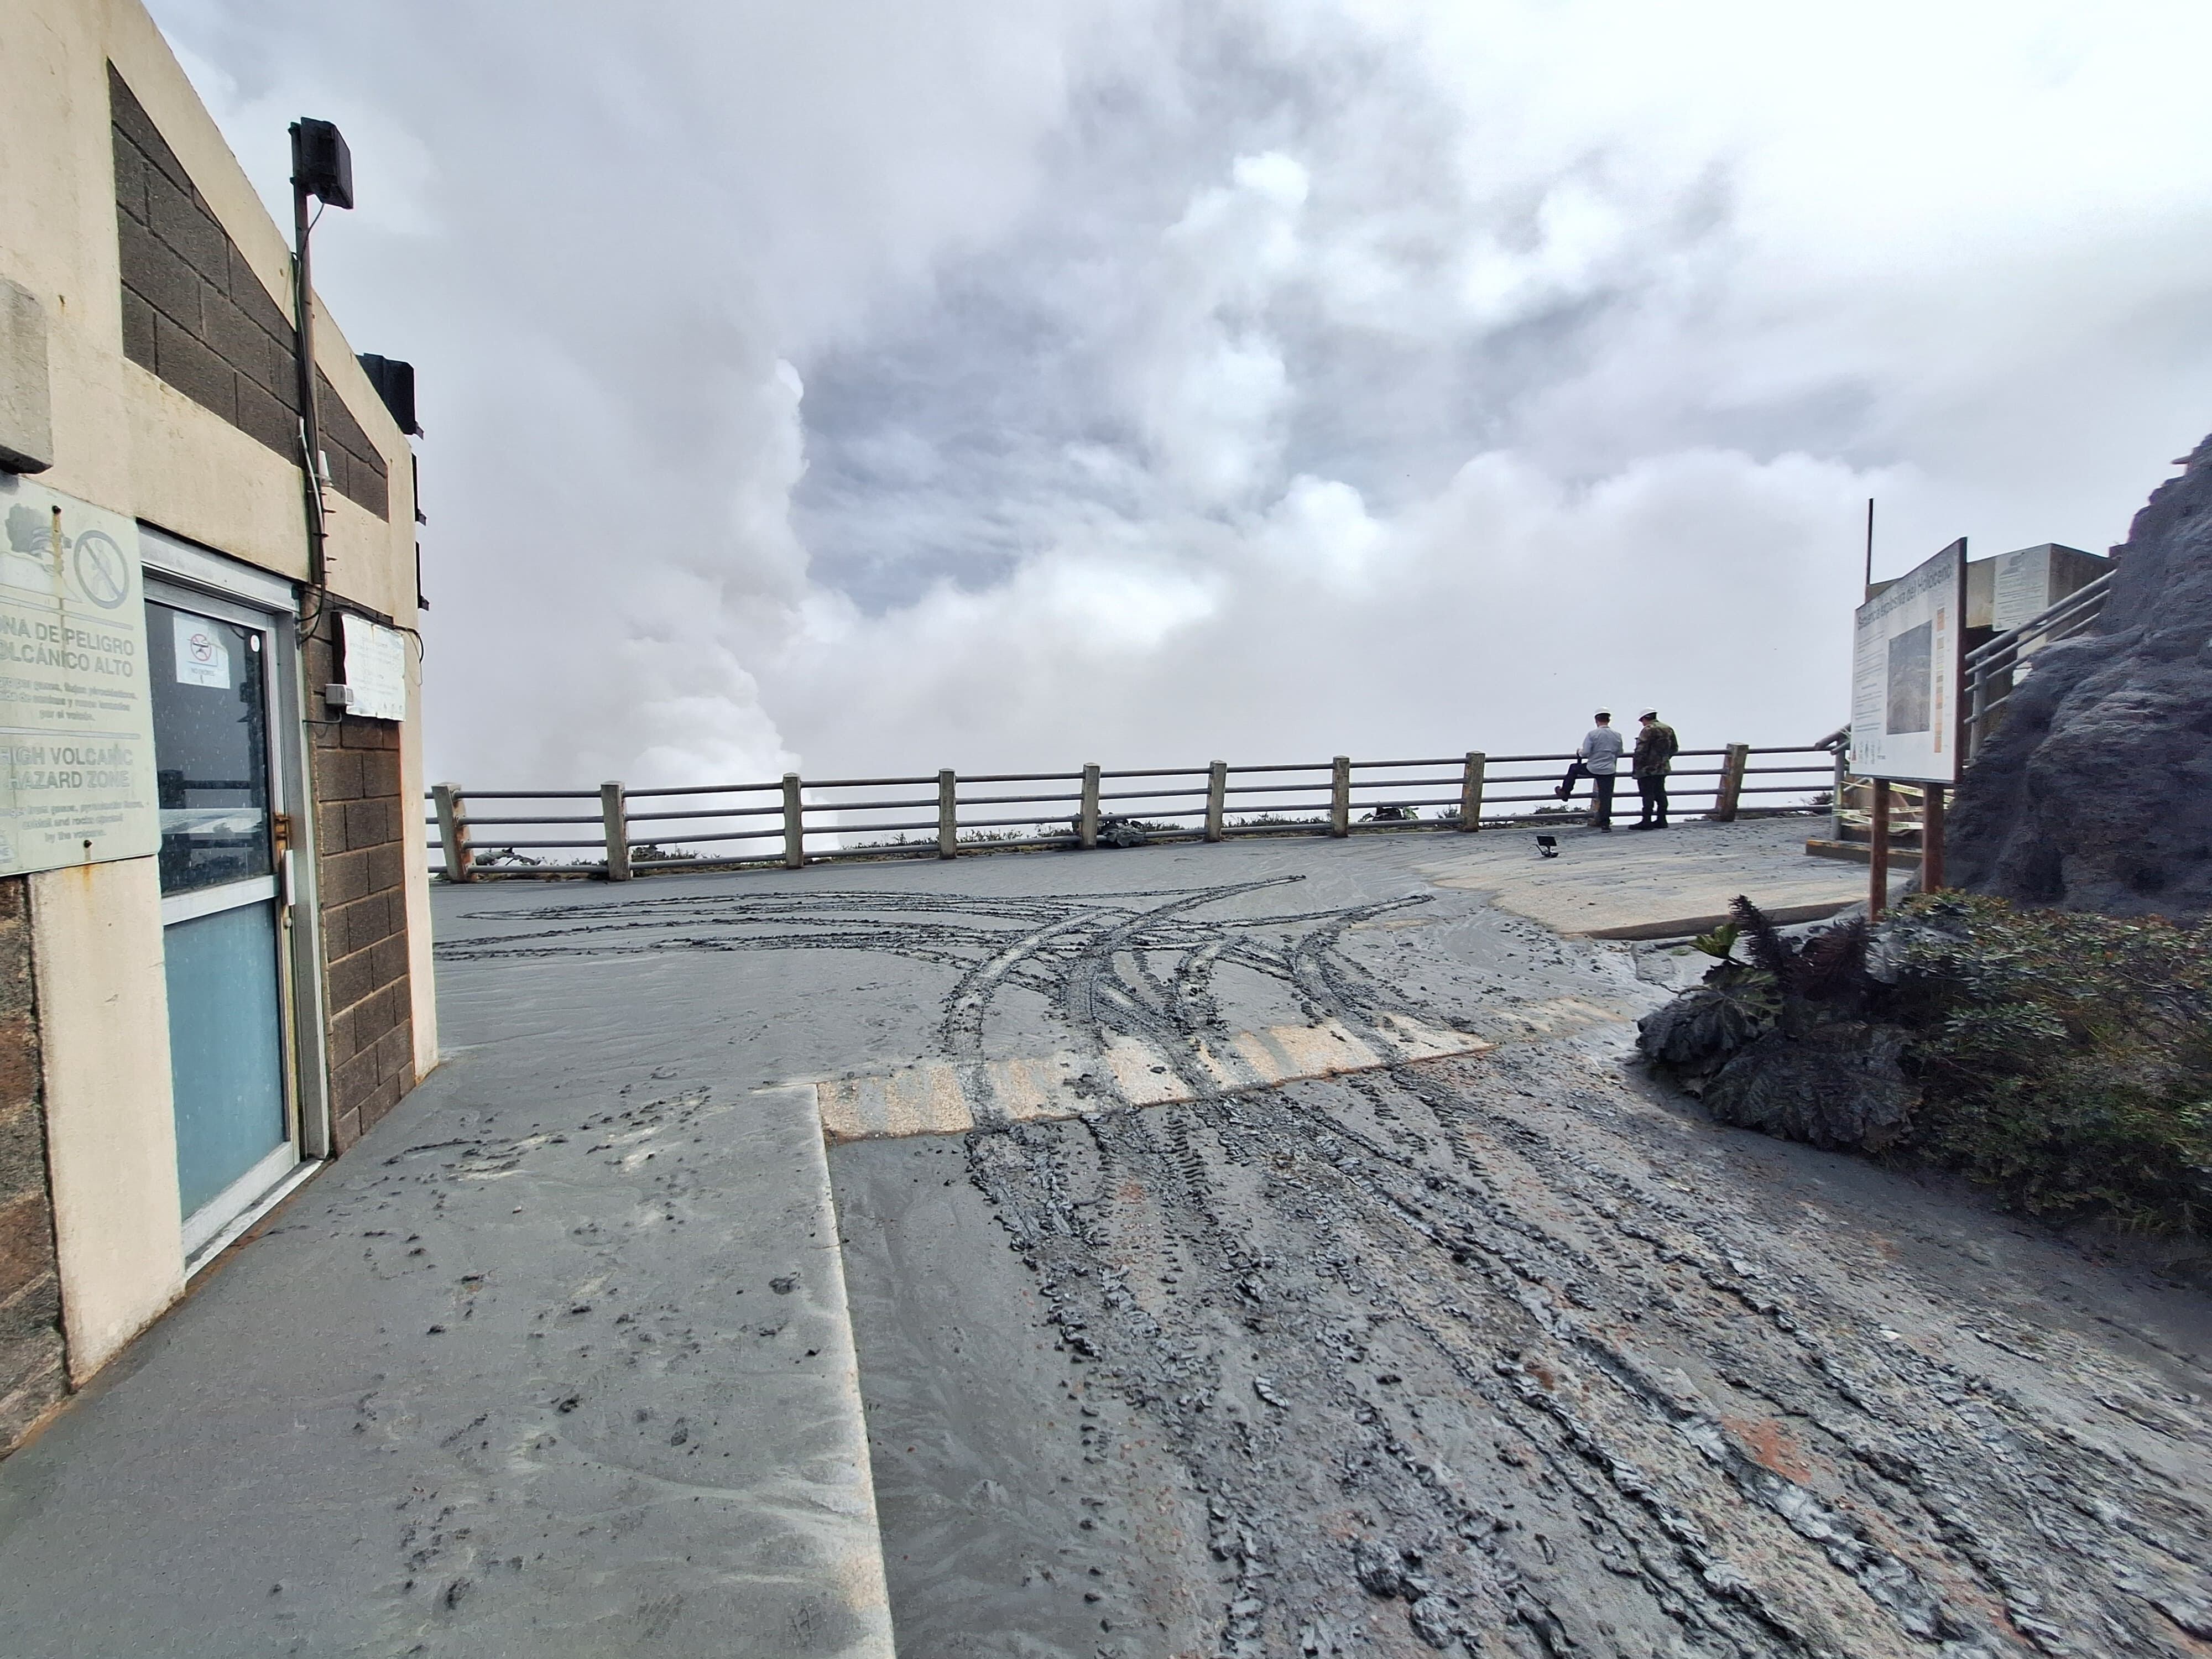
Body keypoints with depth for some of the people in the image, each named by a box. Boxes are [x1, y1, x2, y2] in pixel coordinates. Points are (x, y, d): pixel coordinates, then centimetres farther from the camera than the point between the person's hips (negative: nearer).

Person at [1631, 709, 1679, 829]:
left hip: (1648, 769, -9)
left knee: (1648, 794, -6)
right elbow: (1674, 747, 20)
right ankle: (1661, 821, 16)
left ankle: (1647, 822, -6)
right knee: (1660, 793, 13)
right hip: (1663, 768, 9)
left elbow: (1640, 751, -18)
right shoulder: (1668, 729, 12)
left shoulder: (1648, 730, -15)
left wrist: (1636, 767, -13)